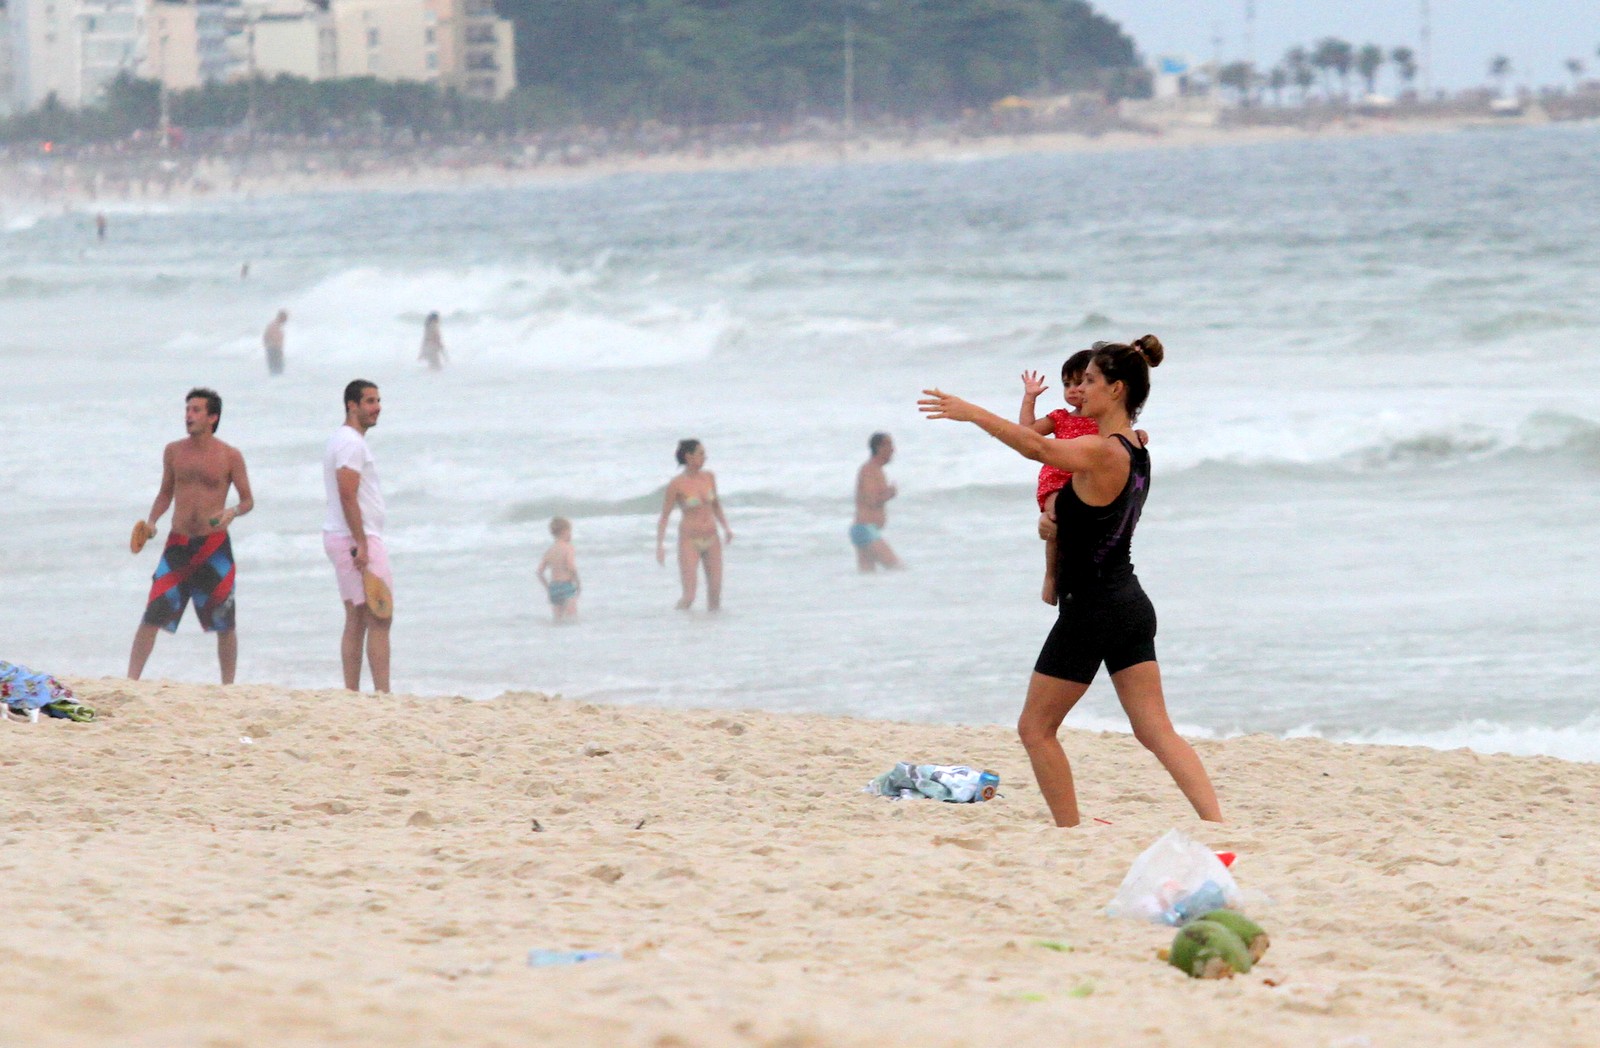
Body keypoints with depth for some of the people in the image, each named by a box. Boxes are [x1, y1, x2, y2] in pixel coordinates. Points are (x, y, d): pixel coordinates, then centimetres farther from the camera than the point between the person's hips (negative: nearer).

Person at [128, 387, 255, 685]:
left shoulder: (230, 456, -3)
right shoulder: (174, 451, 6)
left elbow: (248, 500, 3)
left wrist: (232, 513, -18)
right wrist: (151, 521, -1)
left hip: (215, 547, -2)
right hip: (178, 545, 2)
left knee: (224, 624, 5)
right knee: (152, 615, -8)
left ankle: (228, 687, 17)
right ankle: (131, 680, -6)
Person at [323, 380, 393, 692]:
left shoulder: (343, 440, 19)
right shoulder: (351, 443, -14)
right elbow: (347, 496, -21)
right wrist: (361, 545, -24)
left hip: (340, 538, 10)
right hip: (359, 538, -10)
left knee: (355, 620, 9)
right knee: (379, 620, -11)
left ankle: (351, 693, 8)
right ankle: (383, 693, -15)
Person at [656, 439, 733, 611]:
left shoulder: (708, 476, 2)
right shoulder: (676, 484, -13)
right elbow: (663, 517, -8)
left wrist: (726, 527, 3)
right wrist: (660, 544, -19)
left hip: (711, 540, 5)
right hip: (690, 542, -5)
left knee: (715, 595, 0)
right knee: (688, 598, -10)